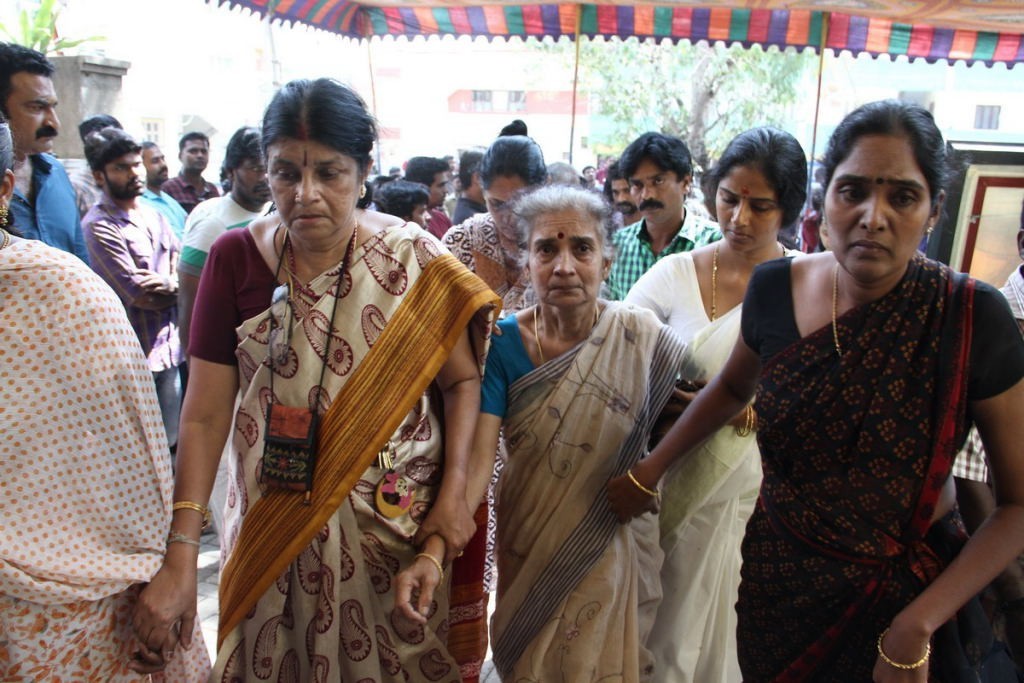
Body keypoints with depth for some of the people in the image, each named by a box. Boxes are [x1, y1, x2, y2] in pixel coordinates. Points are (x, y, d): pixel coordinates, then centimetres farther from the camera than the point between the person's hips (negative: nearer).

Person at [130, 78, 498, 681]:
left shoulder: (413, 259, -9)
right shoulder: (235, 258, -6)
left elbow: (462, 381, -2)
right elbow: (205, 414, -8)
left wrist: (453, 491, -13)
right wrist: (180, 554, -11)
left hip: (395, 522, -1)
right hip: (272, 524, 2)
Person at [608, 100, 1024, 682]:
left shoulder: (973, 317, -20)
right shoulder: (775, 288, -13)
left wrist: (917, 626, -18)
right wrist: (651, 469, 7)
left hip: (909, 588, -2)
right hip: (779, 579, 3)